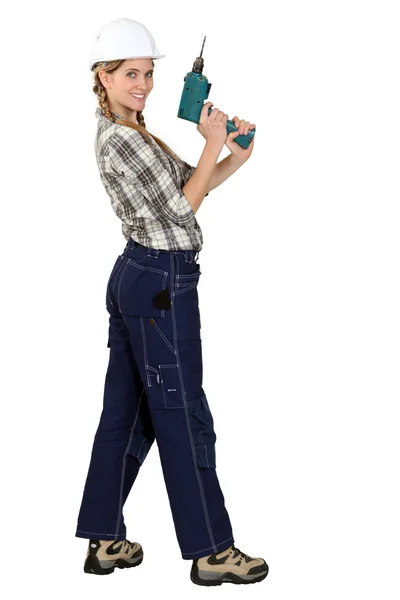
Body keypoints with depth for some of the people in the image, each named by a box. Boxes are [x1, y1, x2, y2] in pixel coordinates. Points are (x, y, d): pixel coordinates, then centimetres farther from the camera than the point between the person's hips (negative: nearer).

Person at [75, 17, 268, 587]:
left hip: (136, 278, 10)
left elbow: (186, 181, 15)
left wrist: (237, 156, 1)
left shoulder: (129, 132, 15)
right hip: (162, 283, -10)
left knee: (127, 411, 13)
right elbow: (179, 209, -14)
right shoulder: (122, 140, -17)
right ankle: (212, 551, 9)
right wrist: (214, 144, -10)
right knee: (183, 416, -2)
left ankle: (104, 540, 20)